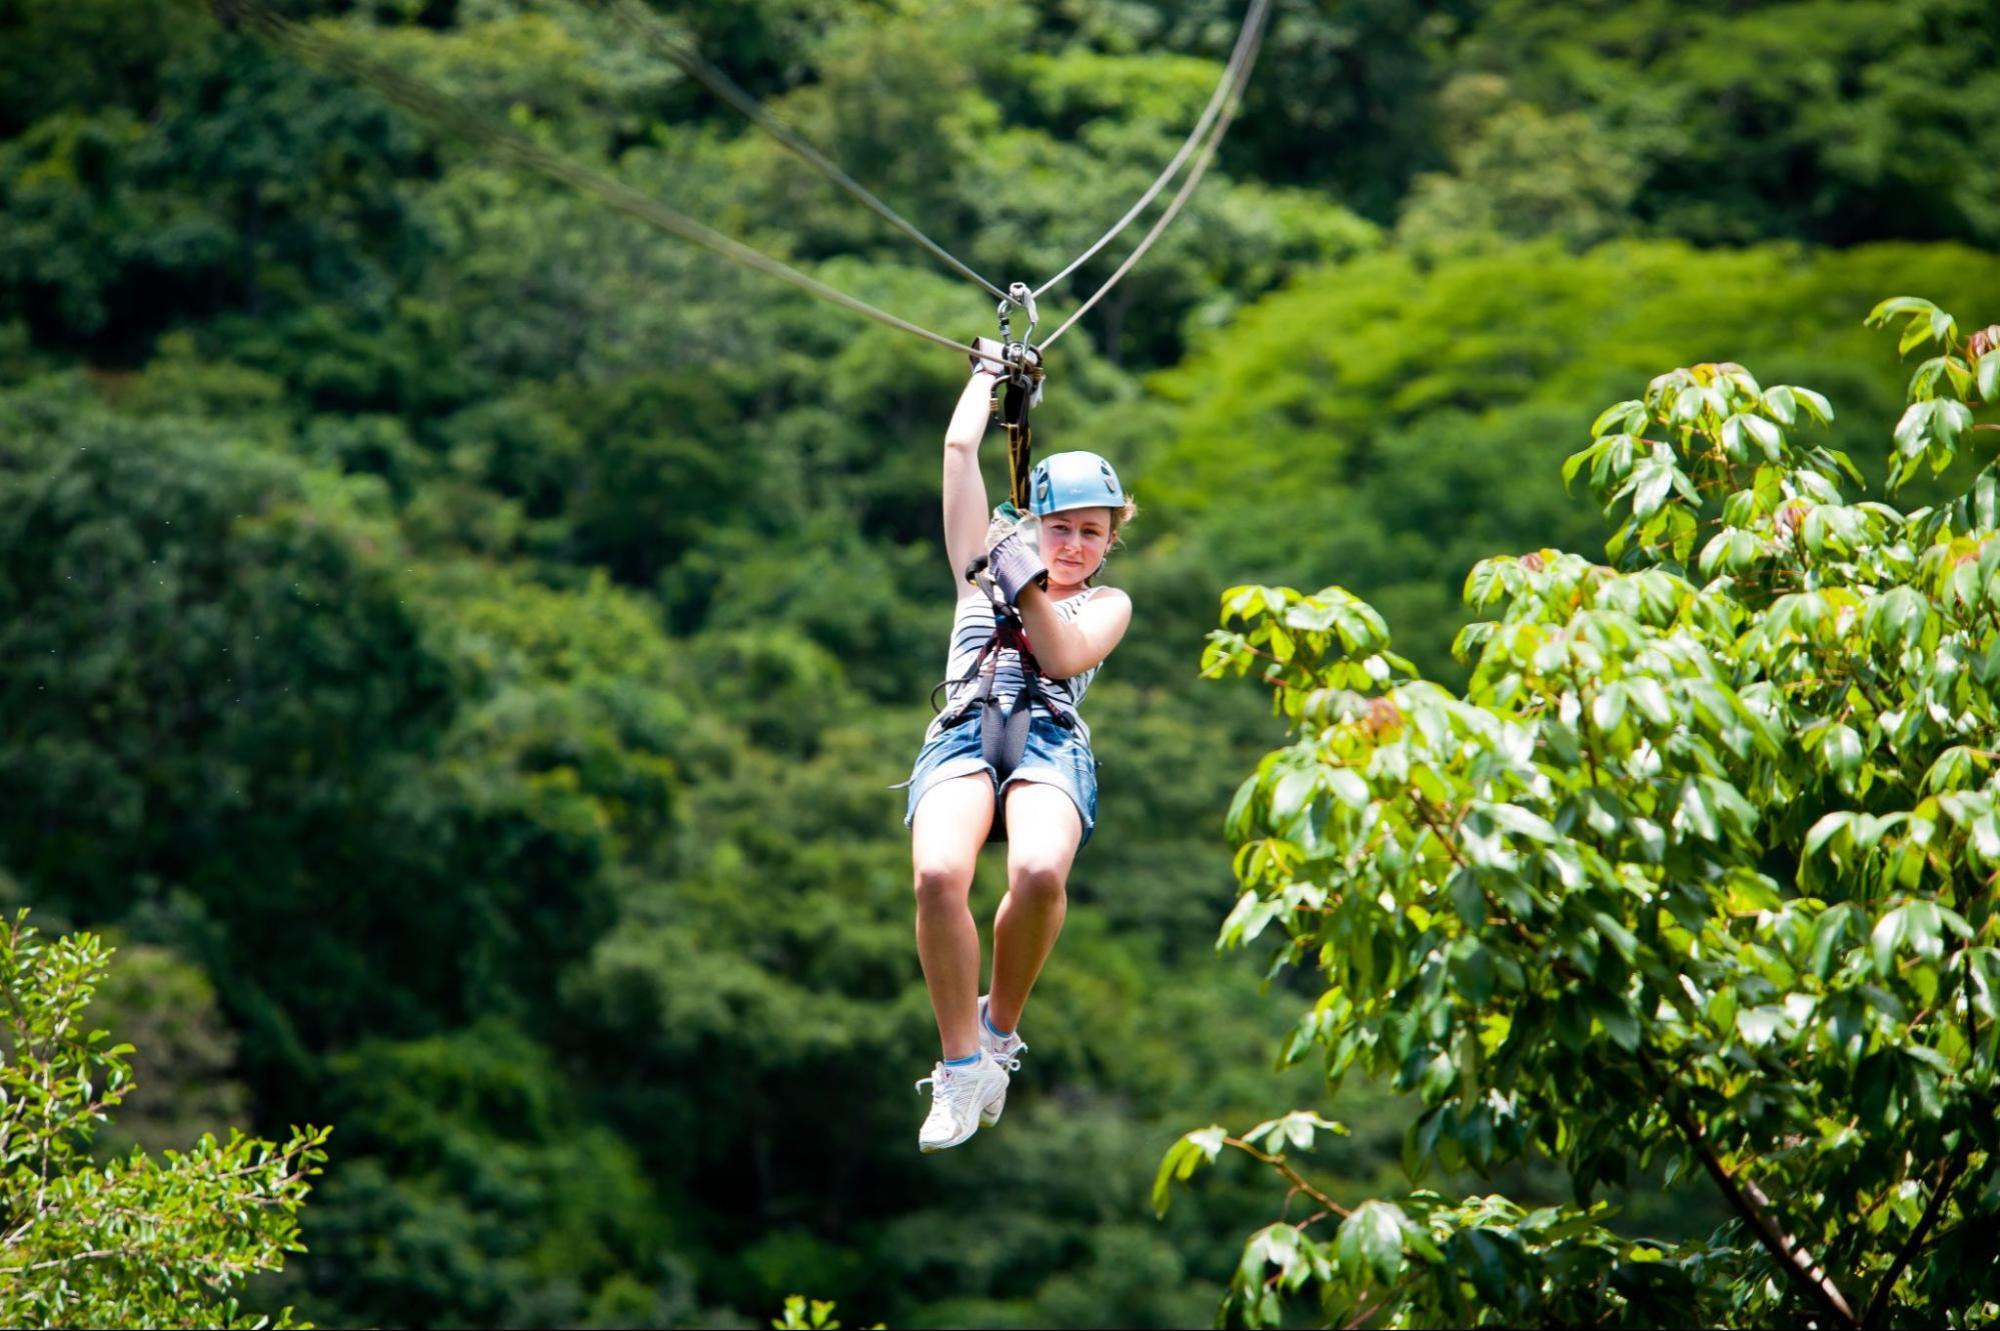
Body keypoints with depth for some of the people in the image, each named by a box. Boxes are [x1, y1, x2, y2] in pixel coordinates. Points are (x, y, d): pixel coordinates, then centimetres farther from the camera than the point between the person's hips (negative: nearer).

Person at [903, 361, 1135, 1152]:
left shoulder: (1108, 604, 25)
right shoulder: (986, 565, 29)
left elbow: (1064, 657, 4)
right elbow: (959, 449, 27)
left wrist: (1027, 584, -5)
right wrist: (991, 375, 38)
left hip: (1050, 740, -1)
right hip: (962, 734, 1)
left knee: (1038, 873, -36)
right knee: (938, 875, -33)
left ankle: (1001, 1029, -10)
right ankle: (961, 1063, -21)